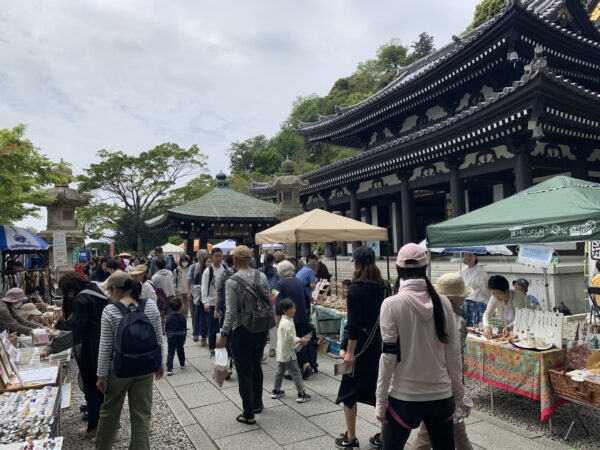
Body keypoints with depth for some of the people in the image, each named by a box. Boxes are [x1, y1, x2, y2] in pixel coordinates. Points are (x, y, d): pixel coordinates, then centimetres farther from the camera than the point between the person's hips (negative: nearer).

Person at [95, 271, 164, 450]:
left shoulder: (110, 310, -15)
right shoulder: (151, 305, -7)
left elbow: (105, 348, -11)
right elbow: (159, 339, -1)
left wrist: (102, 375, 0)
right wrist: (160, 362, 12)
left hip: (119, 369, -1)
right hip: (145, 368, 2)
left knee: (109, 411, 22)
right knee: (142, 414, 11)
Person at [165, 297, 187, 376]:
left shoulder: (168, 317, -12)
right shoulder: (183, 317, -11)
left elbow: (166, 328, -1)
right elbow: (185, 329, -3)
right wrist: (184, 338, 10)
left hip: (171, 338, -1)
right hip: (180, 337, 1)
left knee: (170, 353, 0)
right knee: (180, 350, 21)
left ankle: (169, 369, -9)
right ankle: (182, 364, 36)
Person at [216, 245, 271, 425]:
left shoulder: (232, 282, -15)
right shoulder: (262, 276, -1)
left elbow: (231, 312, -18)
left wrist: (224, 334, -13)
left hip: (241, 331, -5)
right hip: (261, 329, 5)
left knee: (244, 372, 6)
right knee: (256, 366, 23)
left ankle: (249, 415, 13)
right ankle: (257, 404, 37)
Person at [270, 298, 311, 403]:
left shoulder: (283, 321, 12)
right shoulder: (288, 323, -21)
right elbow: (289, 338, -25)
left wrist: (299, 341, 10)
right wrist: (301, 341, -14)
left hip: (281, 353, 10)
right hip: (288, 353, -10)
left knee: (280, 371, 19)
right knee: (296, 373, -3)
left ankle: (276, 391, 29)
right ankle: (301, 394, 2)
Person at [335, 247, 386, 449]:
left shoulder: (356, 288, -16)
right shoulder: (380, 286, 3)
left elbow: (354, 324, -19)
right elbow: (378, 315, 8)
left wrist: (350, 351, -16)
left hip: (361, 345, -6)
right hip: (378, 342, 6)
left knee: (349, 391, 10)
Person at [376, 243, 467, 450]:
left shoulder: (392, 304, -14)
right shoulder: (443, 302, -3)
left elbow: (389, 357, -13)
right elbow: (453, 354, 2)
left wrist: (381, 400, -5)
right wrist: (459, 395, 12)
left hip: (404, 397, -3)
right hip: (441, 396, 4)